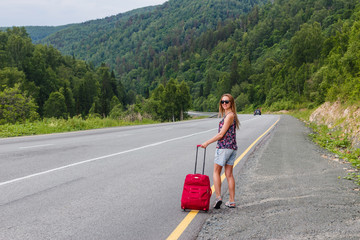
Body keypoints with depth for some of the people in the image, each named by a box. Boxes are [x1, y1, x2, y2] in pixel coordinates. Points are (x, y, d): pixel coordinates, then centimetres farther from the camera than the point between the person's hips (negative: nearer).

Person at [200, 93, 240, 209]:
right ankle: (231, 201, 12)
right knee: (229, 174, 10)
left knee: (216, 172, 2)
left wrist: (207, 143, -8)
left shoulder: (229, 116, -13)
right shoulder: (232, 115, 15)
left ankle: (218, 197, -4)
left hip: (224, 147, -9)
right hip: (232, 147, 9)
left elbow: (221, 134, -15)